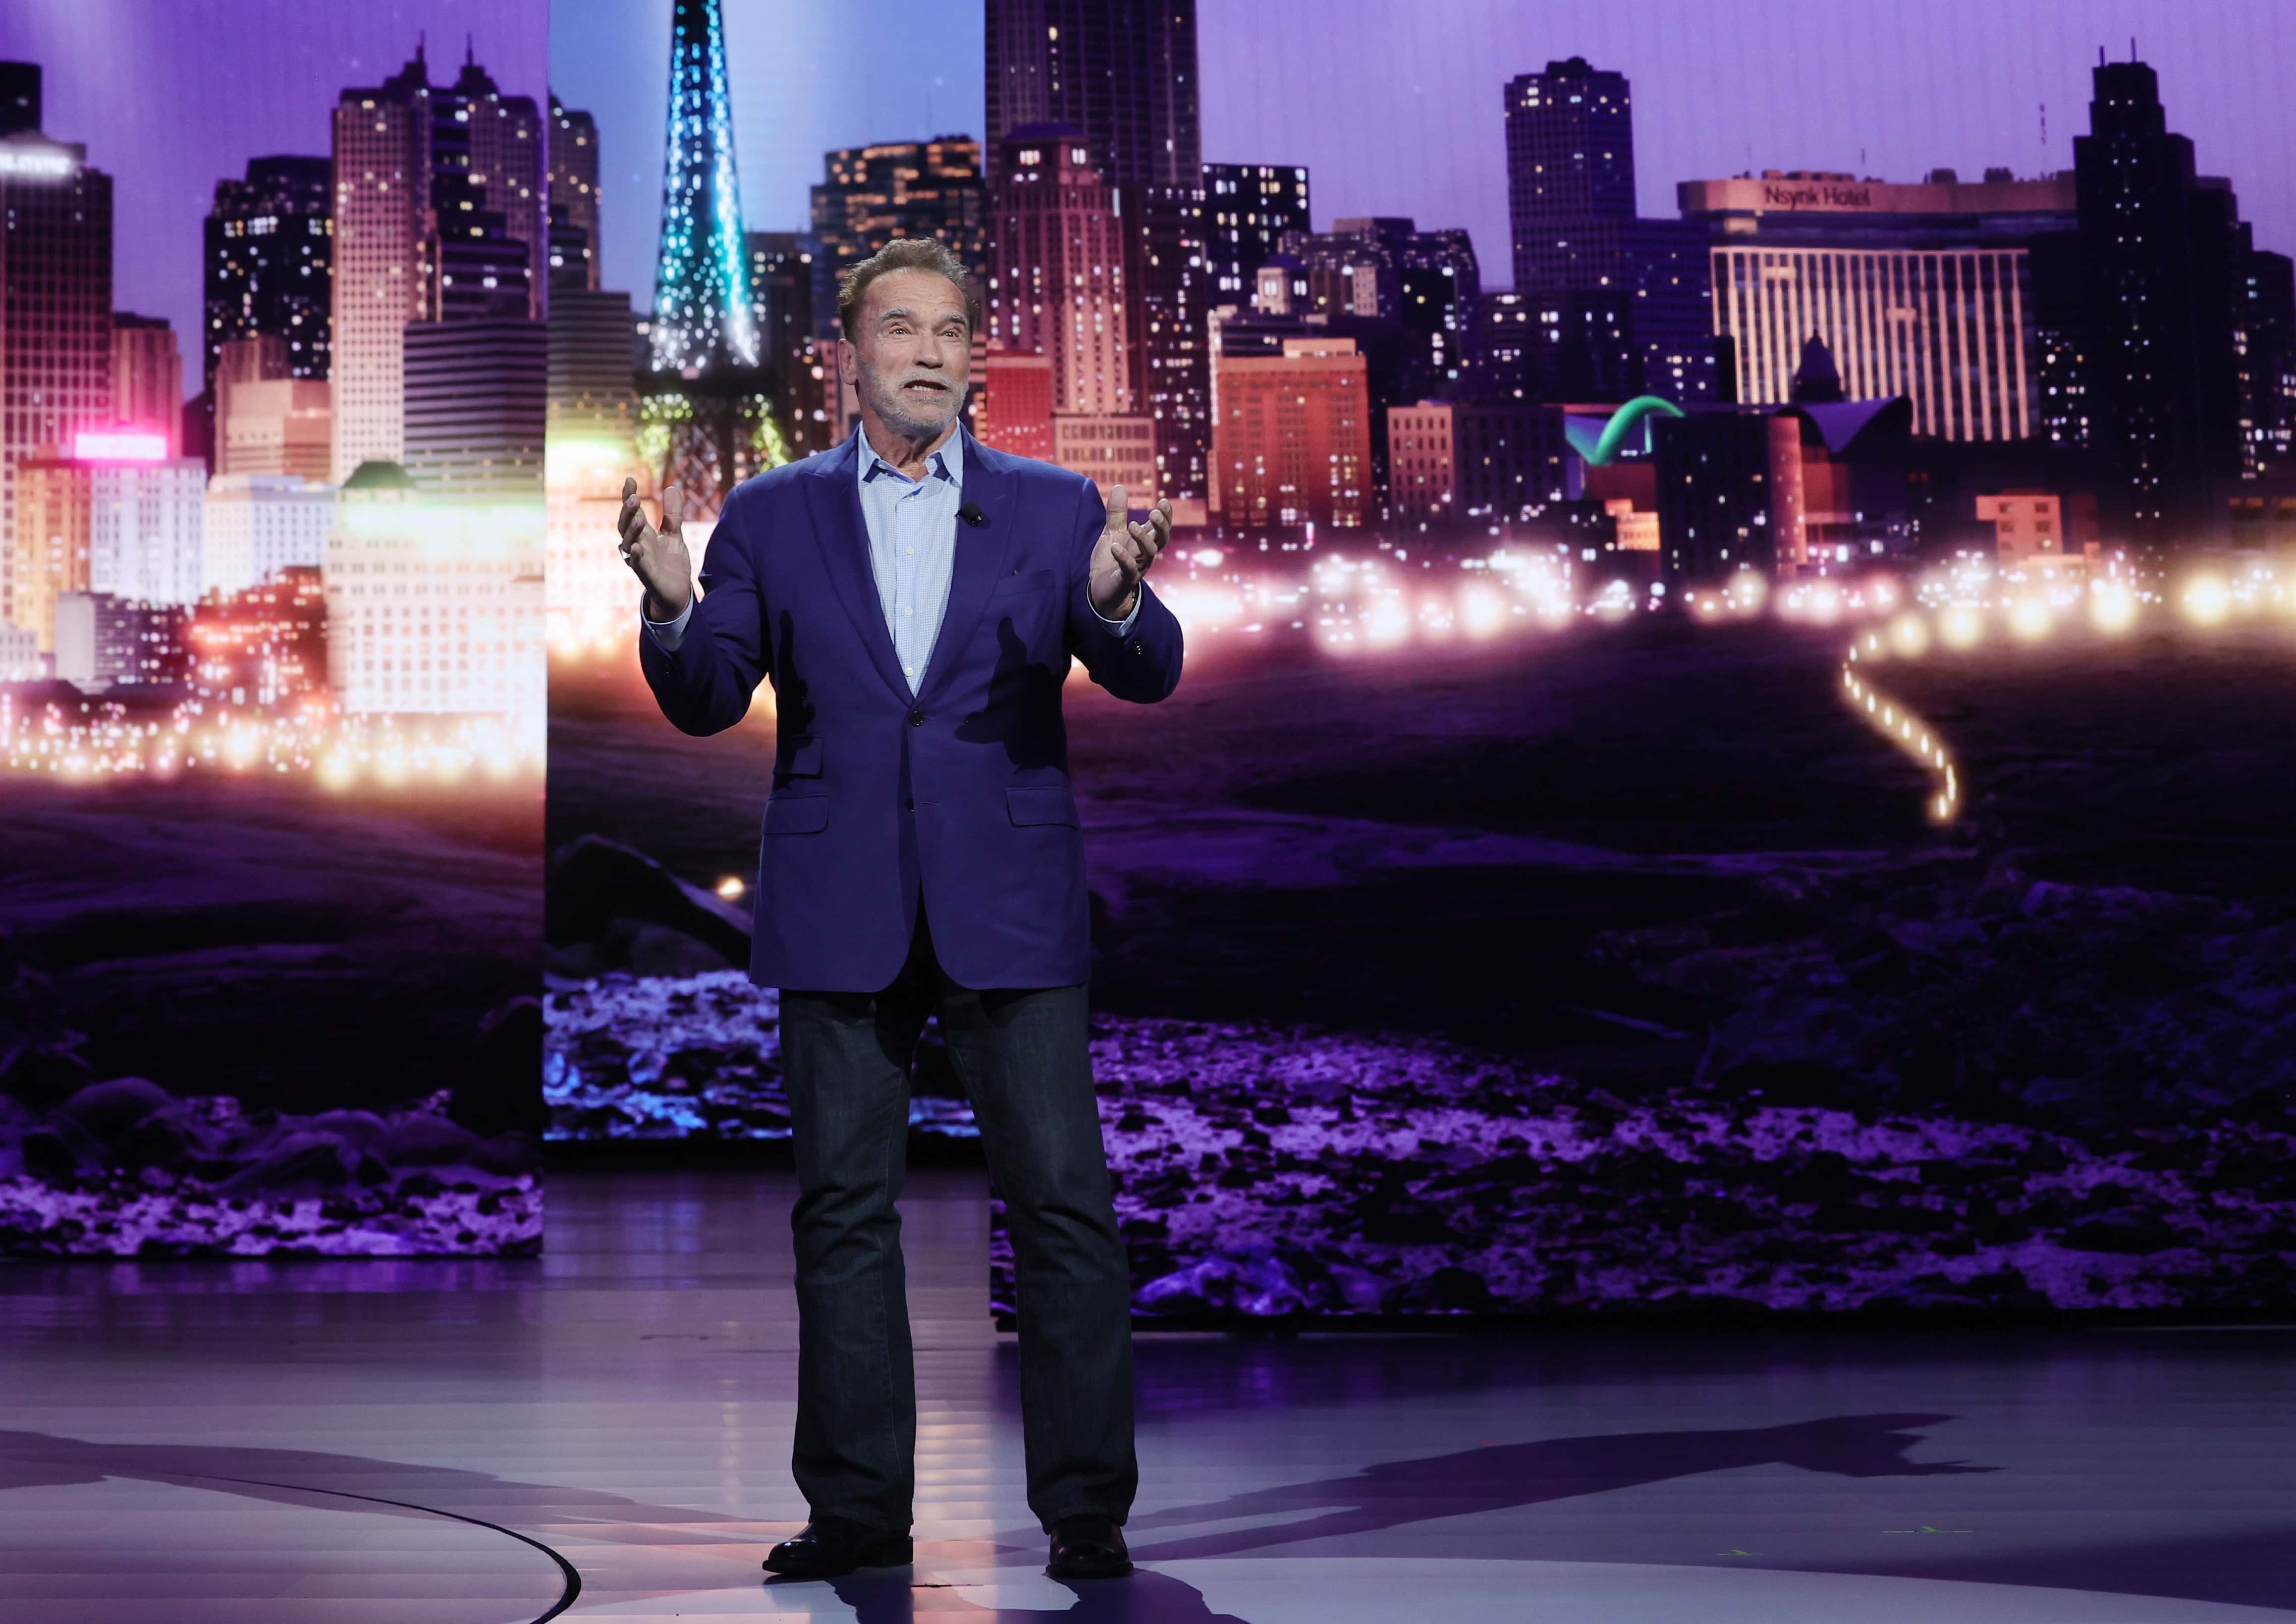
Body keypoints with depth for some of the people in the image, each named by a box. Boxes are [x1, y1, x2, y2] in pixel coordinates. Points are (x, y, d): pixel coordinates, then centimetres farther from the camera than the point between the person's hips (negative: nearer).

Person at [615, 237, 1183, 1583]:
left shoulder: (1054, 507, 6)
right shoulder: (773, 515, 8)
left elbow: (1147, 676, -2)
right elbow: (709, 702, 3)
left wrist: (1118, 601, -25)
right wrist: (674, 609, -18)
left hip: (1010, 907, -1)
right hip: (842, 910, 1)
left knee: (1064, 1205, -2)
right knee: (845, 1211, 6)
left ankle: (1088, 1506, 8)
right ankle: (859, 1508, 17)